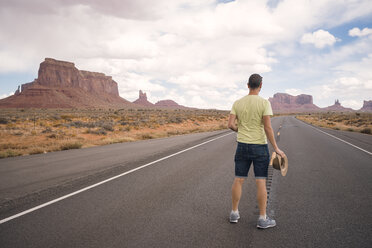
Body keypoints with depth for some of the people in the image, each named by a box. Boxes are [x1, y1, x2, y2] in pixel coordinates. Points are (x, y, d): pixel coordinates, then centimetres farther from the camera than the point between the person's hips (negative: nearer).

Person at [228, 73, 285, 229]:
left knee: (238, 180, 11)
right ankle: (262, 219, 8)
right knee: (261, 182, 2)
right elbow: (267, 127, -15)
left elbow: (230, 124, -4)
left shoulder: (237, 103, 1)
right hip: (259, 146, -3)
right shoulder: (264, 103, -10)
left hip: (242, 146, 4)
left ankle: (234, 213, 21)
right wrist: (276, 148, -9)